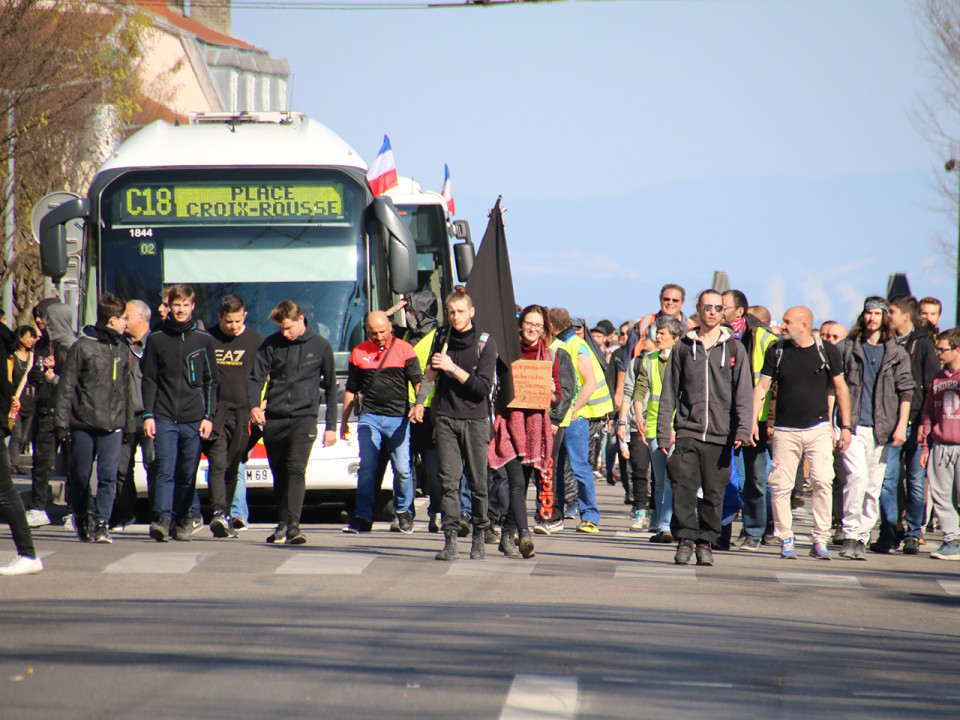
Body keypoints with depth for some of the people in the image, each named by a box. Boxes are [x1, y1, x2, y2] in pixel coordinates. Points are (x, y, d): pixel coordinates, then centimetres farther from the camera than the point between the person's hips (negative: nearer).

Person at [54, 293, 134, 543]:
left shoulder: (122, 350, 13)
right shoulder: (83, 346, -3)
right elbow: (66, 386, -4)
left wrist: (129, 425, 17)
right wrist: (61, 421, -9)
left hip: (112, 425, 3)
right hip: (83, 424, -3)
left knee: (108, 475, -9)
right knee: (80, 476, 6)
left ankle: (102, 523, -6)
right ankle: (82, 517, 27)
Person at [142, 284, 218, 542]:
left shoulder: (204, 340, 8)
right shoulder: (157, 339, 7)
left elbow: (211, 382, 10)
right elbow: (149, 380, 8)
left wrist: (209, 416, 1)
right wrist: (148, 415, -1)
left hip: (194, 420, 1)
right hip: (164, 418, -1)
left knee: (188, 474, 3)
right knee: (165, 470, -13)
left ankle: (181, 518, 14)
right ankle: (162, 519, -20)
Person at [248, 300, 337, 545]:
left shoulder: (321, 346, 4)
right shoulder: (271, 344, 5)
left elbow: (331, 387, 10)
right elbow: (256, 378, 3)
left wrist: (331, 426, 7)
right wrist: (253, 405, -17)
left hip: (304, 417, -3)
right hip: (274, 419, 3)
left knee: (296, 470, -18)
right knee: (280, 476, 8)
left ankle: (292, 526, -25)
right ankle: (282, 525, 19)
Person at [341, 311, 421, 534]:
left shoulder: (404, 349, 4)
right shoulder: (359, 353, 11)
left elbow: (417, 381, 0)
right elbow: (351, 390, 18)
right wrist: (344, 422, 19)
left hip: (398, 417, -1)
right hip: (369, 416, 1)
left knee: (402, 469, -4)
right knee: (367, 467, -7)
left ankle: (404, 513, 16)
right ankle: (363, 517, -3)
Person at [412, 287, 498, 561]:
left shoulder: (485, 342, -3)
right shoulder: (443, 337, 10)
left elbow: (483, 386, -11)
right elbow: (431, 375, 27)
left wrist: (452, 368, -18)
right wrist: (420, 402, 15)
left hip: (475, 419, -3)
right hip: (446, 417, 3)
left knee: (477, 481, -1)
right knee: (449, 480, -6)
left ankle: (479, 538, 10)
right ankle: (450, 540, -9)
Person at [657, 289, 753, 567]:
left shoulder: (734, 349, 7)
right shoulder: (684, 348, 10)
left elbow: (744, 393, 3)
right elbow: (669, 392, 10)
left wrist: (742, 430, -9)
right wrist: (664, 431, 3)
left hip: (720, 434, 0)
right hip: (688, 430, 0)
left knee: (714, 492, 2)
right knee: (683, 487, -10)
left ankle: (706, 543, 11)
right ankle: (686, 538, -1)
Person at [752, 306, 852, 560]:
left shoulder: (827, 351, 1)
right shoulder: (776, 351, 4)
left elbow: (840, 389, 8)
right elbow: (762, 387, 7)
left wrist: (845, 426, 5)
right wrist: (753, 420, -5)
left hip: (818, 429, -1)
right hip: (785, 431, 1)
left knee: (823, 481, -13)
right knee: (781, 485, -3)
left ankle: (820, 540, -6)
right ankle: (786, 540, 9)